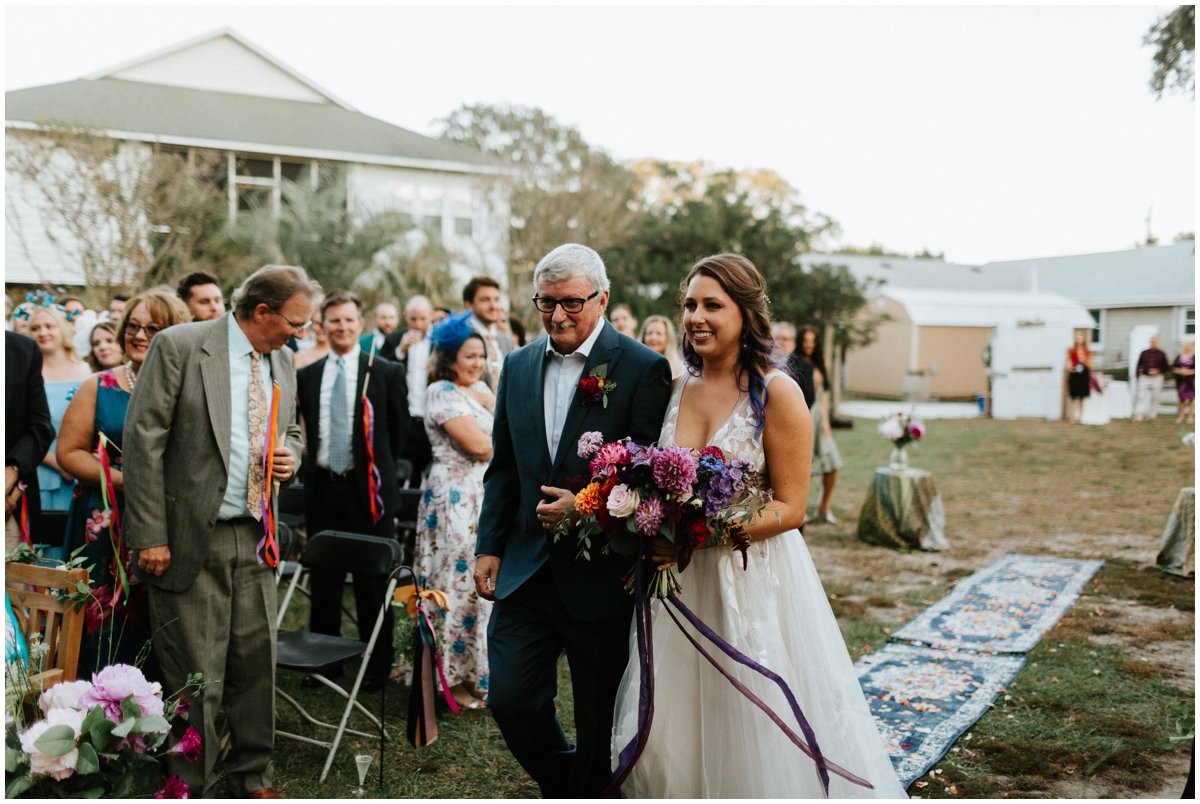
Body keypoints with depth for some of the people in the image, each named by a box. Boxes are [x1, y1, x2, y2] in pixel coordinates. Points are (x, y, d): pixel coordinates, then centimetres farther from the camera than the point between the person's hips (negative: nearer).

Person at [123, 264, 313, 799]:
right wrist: (150, 536, -15)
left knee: (256, 661, 11)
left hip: (255, 539, 6)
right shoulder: (178, 347, -10)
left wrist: (289, 455, 0)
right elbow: (144, 440, -12)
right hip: (190, 539, -6)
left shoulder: (281, 361, 11)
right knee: (195, 675, 2)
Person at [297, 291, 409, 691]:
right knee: (323, 580, 9)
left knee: (372, 582, 4)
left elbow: (400, 431, 7)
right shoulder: (306, 376, 8)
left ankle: (377, 666, 16)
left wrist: (377, 470, 9)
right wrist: (316, 463, 9)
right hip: (322, 489, 3)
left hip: (368, 491, -3)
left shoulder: (387, 373, 0)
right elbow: (305, 431, 17)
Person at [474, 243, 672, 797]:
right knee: (510, 699, 5)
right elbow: (503, 466, 14)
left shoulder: (643, 369, -8)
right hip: (525, 570, 5)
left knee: (600, 723, 8)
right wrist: (490, 545, 8)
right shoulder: (518, 366, 9)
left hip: (601, 577, -4)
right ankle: (562, 785, 33)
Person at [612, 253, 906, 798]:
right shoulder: (677, 389, 4)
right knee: (672, 728, 12)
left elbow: (790, 508, -12)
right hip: (684, 585, 5)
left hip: (756, 582, -5)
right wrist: (656, 537, -6)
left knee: (758, 732, 7)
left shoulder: (776, 394, -11)